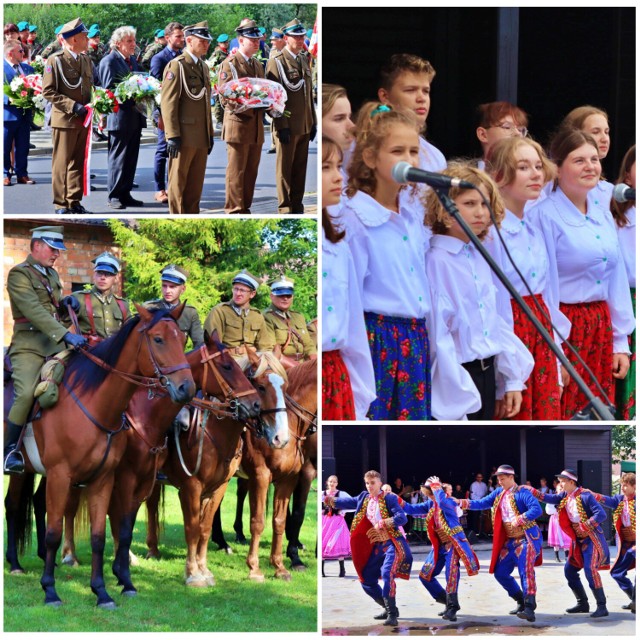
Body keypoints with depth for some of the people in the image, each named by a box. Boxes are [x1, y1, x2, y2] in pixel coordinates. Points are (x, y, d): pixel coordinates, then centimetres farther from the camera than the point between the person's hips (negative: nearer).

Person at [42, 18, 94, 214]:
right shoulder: (55, 60, -7)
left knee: (78, 163, 10)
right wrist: (72, 106, -17)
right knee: (62, 163, -1)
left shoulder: (86, 61, 13)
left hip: (83, 121, 6)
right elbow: (48, 91, -11)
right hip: (65, 120, -6)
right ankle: (61, 204, 4)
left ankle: (74, 201, 17)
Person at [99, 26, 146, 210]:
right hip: (119, 117, -7)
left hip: (135, 117, 7)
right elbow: (109, 90, -14)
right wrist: (132, 98, -21)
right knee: (118, 158, -1)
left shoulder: (133, 60, 15)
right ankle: (114, 196, 5)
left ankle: (125, 194, 16)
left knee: (131, 158, 10)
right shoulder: (109, 61, -8)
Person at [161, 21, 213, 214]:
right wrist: (173, 136, -19)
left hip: (201, 138, 8)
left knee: (196, 184, 10)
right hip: (184, 137, -8)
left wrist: (210, 134, 18)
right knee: (178, 183, -1)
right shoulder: (176, 66, -8)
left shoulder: (203, 67, 17)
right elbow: (168, 103, -14)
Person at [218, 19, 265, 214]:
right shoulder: (230, 65, -6)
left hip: (256, 127, 7)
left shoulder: (258, 65, 18)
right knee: (236, 173, -4)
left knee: (251, 172, 9)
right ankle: (234, 211, 0)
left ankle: (245, 208, 16)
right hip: (238, 125, -7)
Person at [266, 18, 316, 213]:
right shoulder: (276, 62, -8)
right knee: (285, 169, 1)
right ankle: (285, 209, 6)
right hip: (288, 126, -7)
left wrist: (312, 122, 16)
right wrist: (282, 126, -17)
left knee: (300, 168, 10)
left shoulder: (304, 60, 15)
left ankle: (297, 207, 16)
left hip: (305, 126, 7)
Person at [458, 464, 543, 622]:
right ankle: (521, 602, 24)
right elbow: (482, 504, 7)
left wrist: (519, 519, -33)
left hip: (526, 538, -9)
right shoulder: (499, 493, 10)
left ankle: (529, 608, -27)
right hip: (509, 541, 9)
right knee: (500, 573, 10)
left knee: (526, 572, -21)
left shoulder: (522, 493, -14)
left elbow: (537, 509, -26)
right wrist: (464, 503, -7)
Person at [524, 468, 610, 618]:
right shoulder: (565, 496, 5)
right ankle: (583, 604, 21)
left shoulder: (585, 496, -19)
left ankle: (602, 606, -18)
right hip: (578, 540, 9)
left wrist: (584, 526, -26)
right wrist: (532, 491, -8)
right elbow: (551, 498, -1)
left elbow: (601, 515, -24)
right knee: (569, 570, 10)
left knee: (590, 569, -22)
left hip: (592, 538, -9)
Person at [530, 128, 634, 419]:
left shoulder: (603, 217, 12)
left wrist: (621, 342, 12)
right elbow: (544, 287, -12)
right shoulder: (545, 215, -11)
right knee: (562, 415, -4)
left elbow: (617, 282, 15)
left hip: (601, 330, 7)